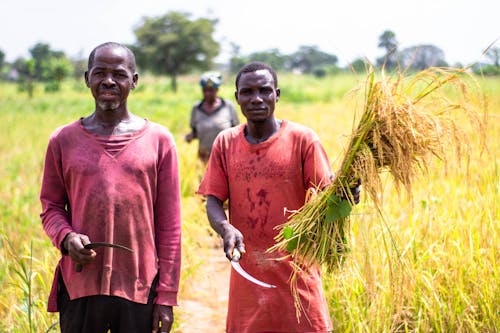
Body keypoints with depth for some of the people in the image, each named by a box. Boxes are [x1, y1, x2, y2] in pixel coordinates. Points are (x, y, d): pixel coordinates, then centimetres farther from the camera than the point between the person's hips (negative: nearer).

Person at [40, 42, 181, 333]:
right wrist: (66, 237, -11)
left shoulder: (159, 140, 2)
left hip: (139, 288, -1)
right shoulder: (63, 140, 5)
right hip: (79, 286, 1)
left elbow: (169, 225, 2)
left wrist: (167, 296, -1)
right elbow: (51, 207, 11)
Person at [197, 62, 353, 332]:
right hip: (247, 275, 3)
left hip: (296, 271, -2)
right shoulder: (225, 142, 4)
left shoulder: (302, 139, -5)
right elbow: (213, 201, 2)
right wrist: (226, 228, -19)